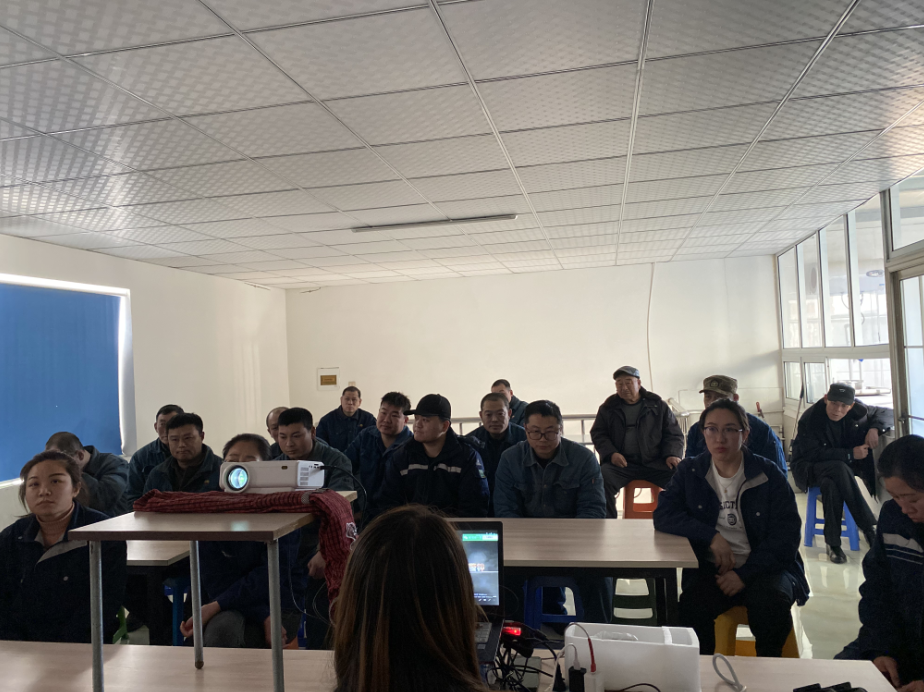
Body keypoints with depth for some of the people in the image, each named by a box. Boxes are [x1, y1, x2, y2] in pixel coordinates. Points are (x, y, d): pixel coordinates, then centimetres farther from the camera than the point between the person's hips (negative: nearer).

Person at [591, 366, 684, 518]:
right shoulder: (608, 407, 13)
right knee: (602, 478, -31)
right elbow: (598, 433, 13)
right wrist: (611, 453, -7)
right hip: (621, 463, 0)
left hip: (654, 463, 0)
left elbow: (674, 434, 13)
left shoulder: (658, 405, 11)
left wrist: (673, 454, -8)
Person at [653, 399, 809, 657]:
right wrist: (712, 537, -17)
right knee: (691, 607, -30)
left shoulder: (768, 475, 0)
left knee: (770, 603, -33)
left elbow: (786, 535, -5)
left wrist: (744, 574, -16)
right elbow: (663, 515, -2)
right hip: (711, 568, 1)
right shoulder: (690, 472, 8)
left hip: (764, 566, -1)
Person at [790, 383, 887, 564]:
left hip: (842, 465, 4)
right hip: (809, 469, -4)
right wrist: (850, 454, -29)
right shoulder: (810, 419, -23)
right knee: (839, 469, -38)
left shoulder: (856, 411, -7)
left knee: (831, 485, -35)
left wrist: (874, 428, -10)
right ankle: (868, 526, -29)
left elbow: (879, 413, 13)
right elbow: (814, 454, -24)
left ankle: (832, 542, -24)